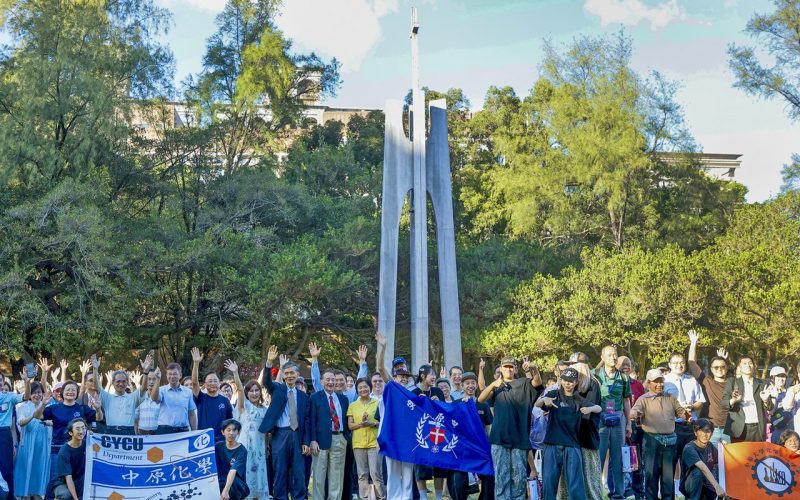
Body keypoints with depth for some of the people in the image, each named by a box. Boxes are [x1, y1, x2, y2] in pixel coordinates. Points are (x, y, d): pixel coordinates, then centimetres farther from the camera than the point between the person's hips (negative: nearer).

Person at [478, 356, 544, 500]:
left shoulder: (523, 383, 10)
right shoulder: (496, 386, 14)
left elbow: (537, 382, -10)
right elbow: (480, 399, -3)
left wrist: (534, 369, -32)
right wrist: (493, 385, -21)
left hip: (519, 437, 0)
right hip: (500, 437, 0)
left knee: (519, 476, 3)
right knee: (501, 475, -3)